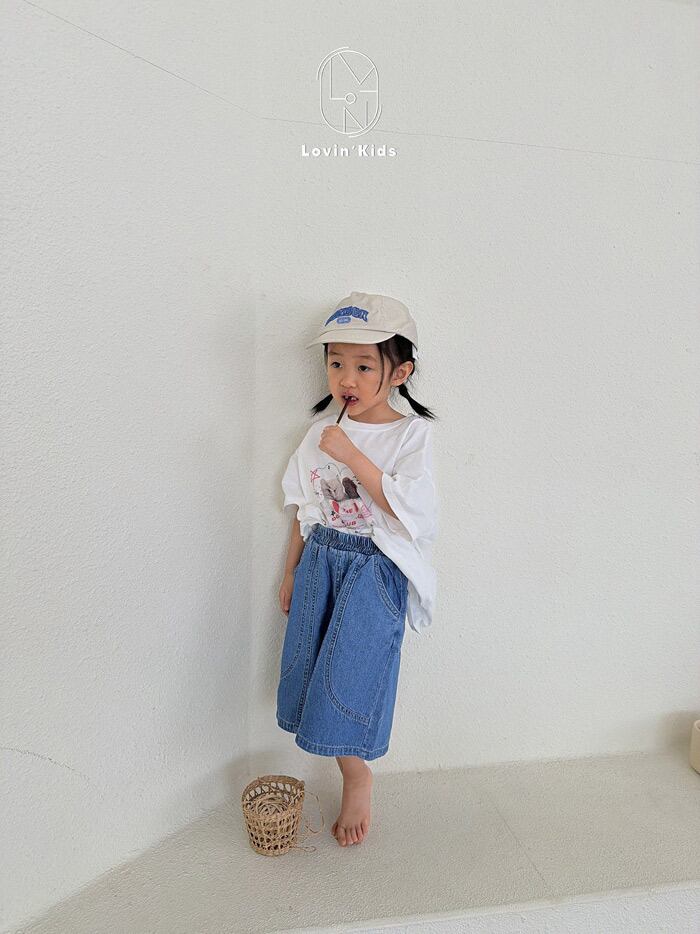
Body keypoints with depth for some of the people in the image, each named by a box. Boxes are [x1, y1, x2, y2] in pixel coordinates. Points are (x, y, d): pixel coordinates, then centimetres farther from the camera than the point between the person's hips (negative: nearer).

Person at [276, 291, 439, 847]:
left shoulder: (410, 433, -9)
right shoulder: (321, 434, 5)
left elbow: (405, 507, -21)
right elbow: (305, 510, 11)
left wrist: (352, 456, -25)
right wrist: (292, 573, 14)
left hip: (374, 570, -5)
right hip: (320, 562, 5)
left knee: (348, 678, -2)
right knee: (313, 674, 9)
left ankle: (359, 781, 27)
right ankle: (356, 779, 31)